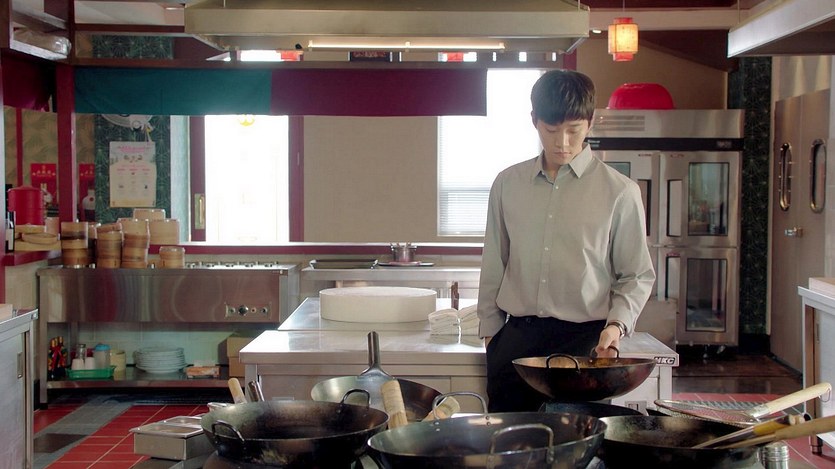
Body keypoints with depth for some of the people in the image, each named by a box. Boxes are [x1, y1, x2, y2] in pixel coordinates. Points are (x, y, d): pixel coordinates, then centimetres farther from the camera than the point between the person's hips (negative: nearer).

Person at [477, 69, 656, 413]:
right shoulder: (508, 184, 8)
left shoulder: (619, 191, 0)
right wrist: (490, 330, 12)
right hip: (516, 337, 2)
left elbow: (637, 275, 4)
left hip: (585, 338, -2)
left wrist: (617, 324, -11)